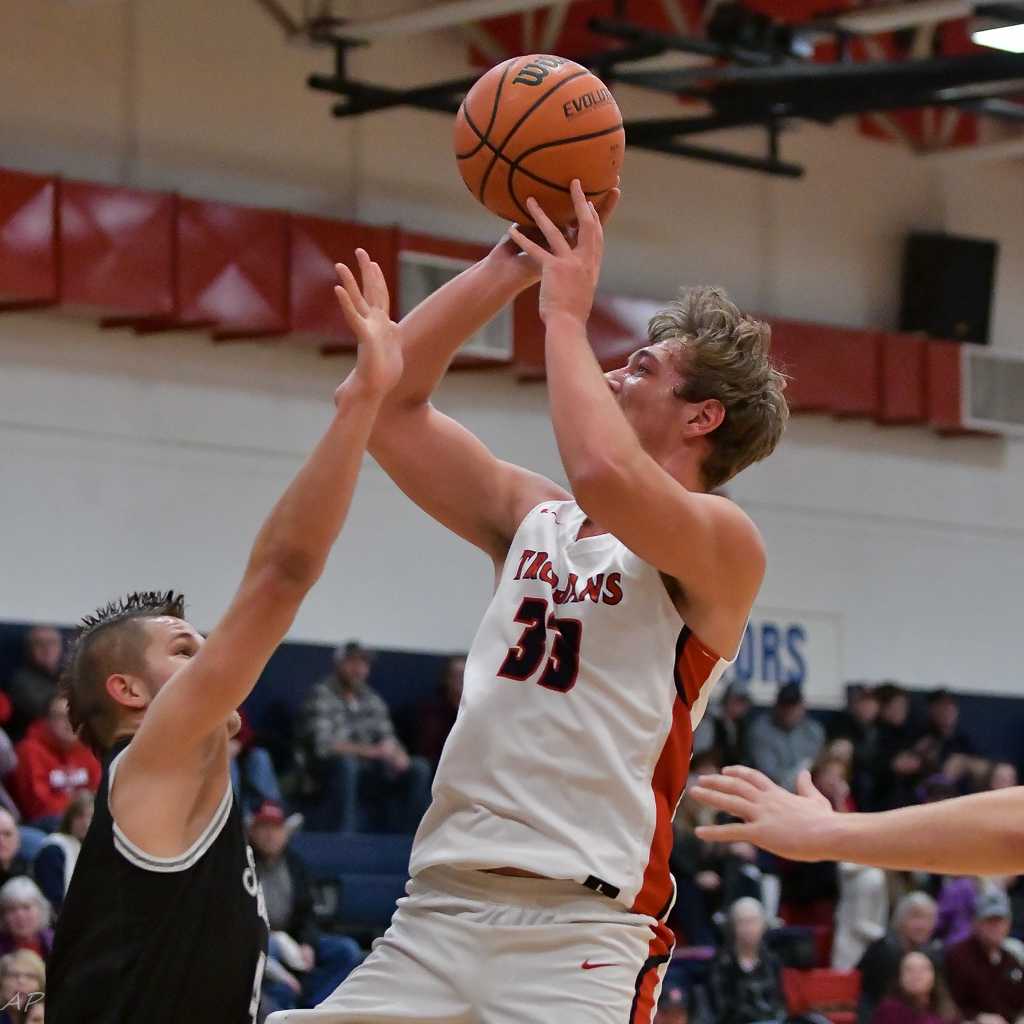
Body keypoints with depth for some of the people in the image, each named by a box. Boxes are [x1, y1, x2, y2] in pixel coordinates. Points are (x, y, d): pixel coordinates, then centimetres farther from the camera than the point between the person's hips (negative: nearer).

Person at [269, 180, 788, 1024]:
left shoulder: (723, 542, -2)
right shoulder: (532, 517, 19)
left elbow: (606, 477, -24)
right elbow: (387, 406, 17)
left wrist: (567, 314, -9)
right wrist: (504, 269, 10)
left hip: (584, 929, -7)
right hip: (439, 912, 7)